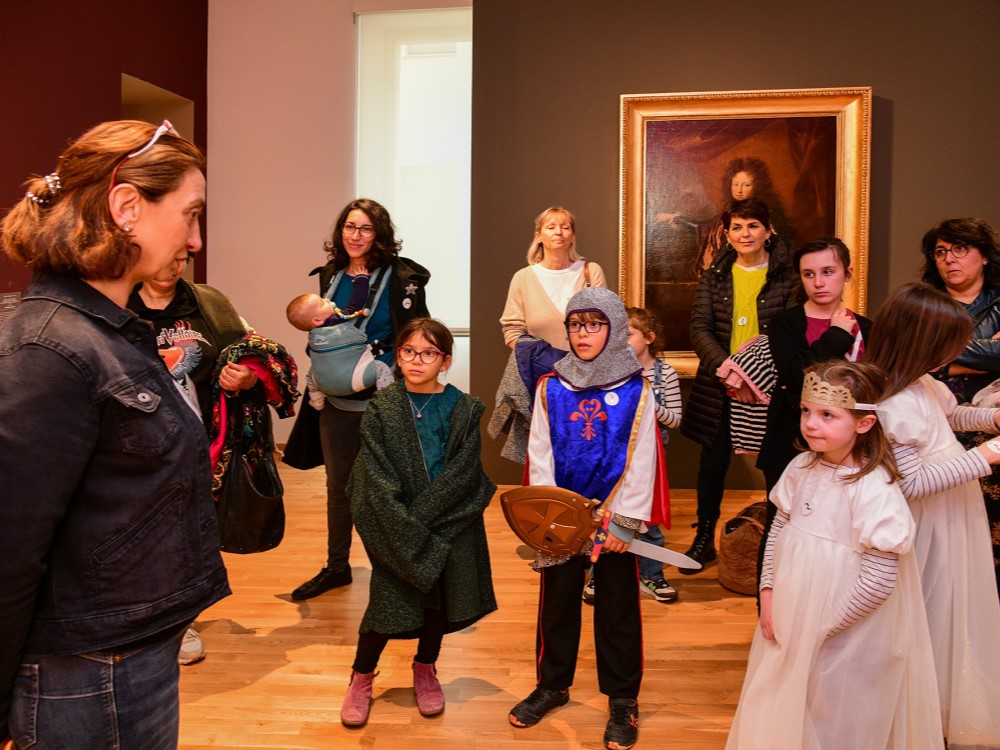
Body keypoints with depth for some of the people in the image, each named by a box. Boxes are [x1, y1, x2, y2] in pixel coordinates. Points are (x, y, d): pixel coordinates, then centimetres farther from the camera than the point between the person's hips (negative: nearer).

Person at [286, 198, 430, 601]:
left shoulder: (401, 277, -7)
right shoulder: (330, 275, 9)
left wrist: (373, 353, -16)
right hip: (337, 400, 5)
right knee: (338, 484, 14)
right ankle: (336, 566, 29)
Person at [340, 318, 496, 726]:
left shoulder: (464, 410, -4)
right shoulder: (381, 408, -5)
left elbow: (461, 475, -9)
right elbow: (378, 478, -10)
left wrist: (421, 516, -16)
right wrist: (409, 530, -17)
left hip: (450, 524, 2)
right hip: (396, 531, -1)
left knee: (442, 600, 13)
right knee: (389, 601, 2)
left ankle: (425, 669, 38)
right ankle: (361, 678, 27)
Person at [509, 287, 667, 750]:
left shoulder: (637, 390, -5)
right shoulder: (551, 388, 1)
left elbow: (641, 462, -7)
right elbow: (539, 456, -1)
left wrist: (624, 523, -12)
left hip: (614, 520, -2)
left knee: (618, 608, 9)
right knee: (556, 602, 14)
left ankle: (622, 699, 25)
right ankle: (552, 684, 33)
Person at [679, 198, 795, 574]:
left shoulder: (785, 275, -1)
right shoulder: (715, 275, 6)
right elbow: (699, 328, -3)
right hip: (720, 387, 2)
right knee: (713, 462, 9)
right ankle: (704, 539, 23)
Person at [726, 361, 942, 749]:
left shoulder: (875, 490, -23)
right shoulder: (801, 468, -4)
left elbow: (878, 581, -21)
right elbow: (778, 531, 7)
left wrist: (822, 626, -15)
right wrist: (768, 592, -1)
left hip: (844, 636, -6)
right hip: (789, 620, 6)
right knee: (782, 710, 23)